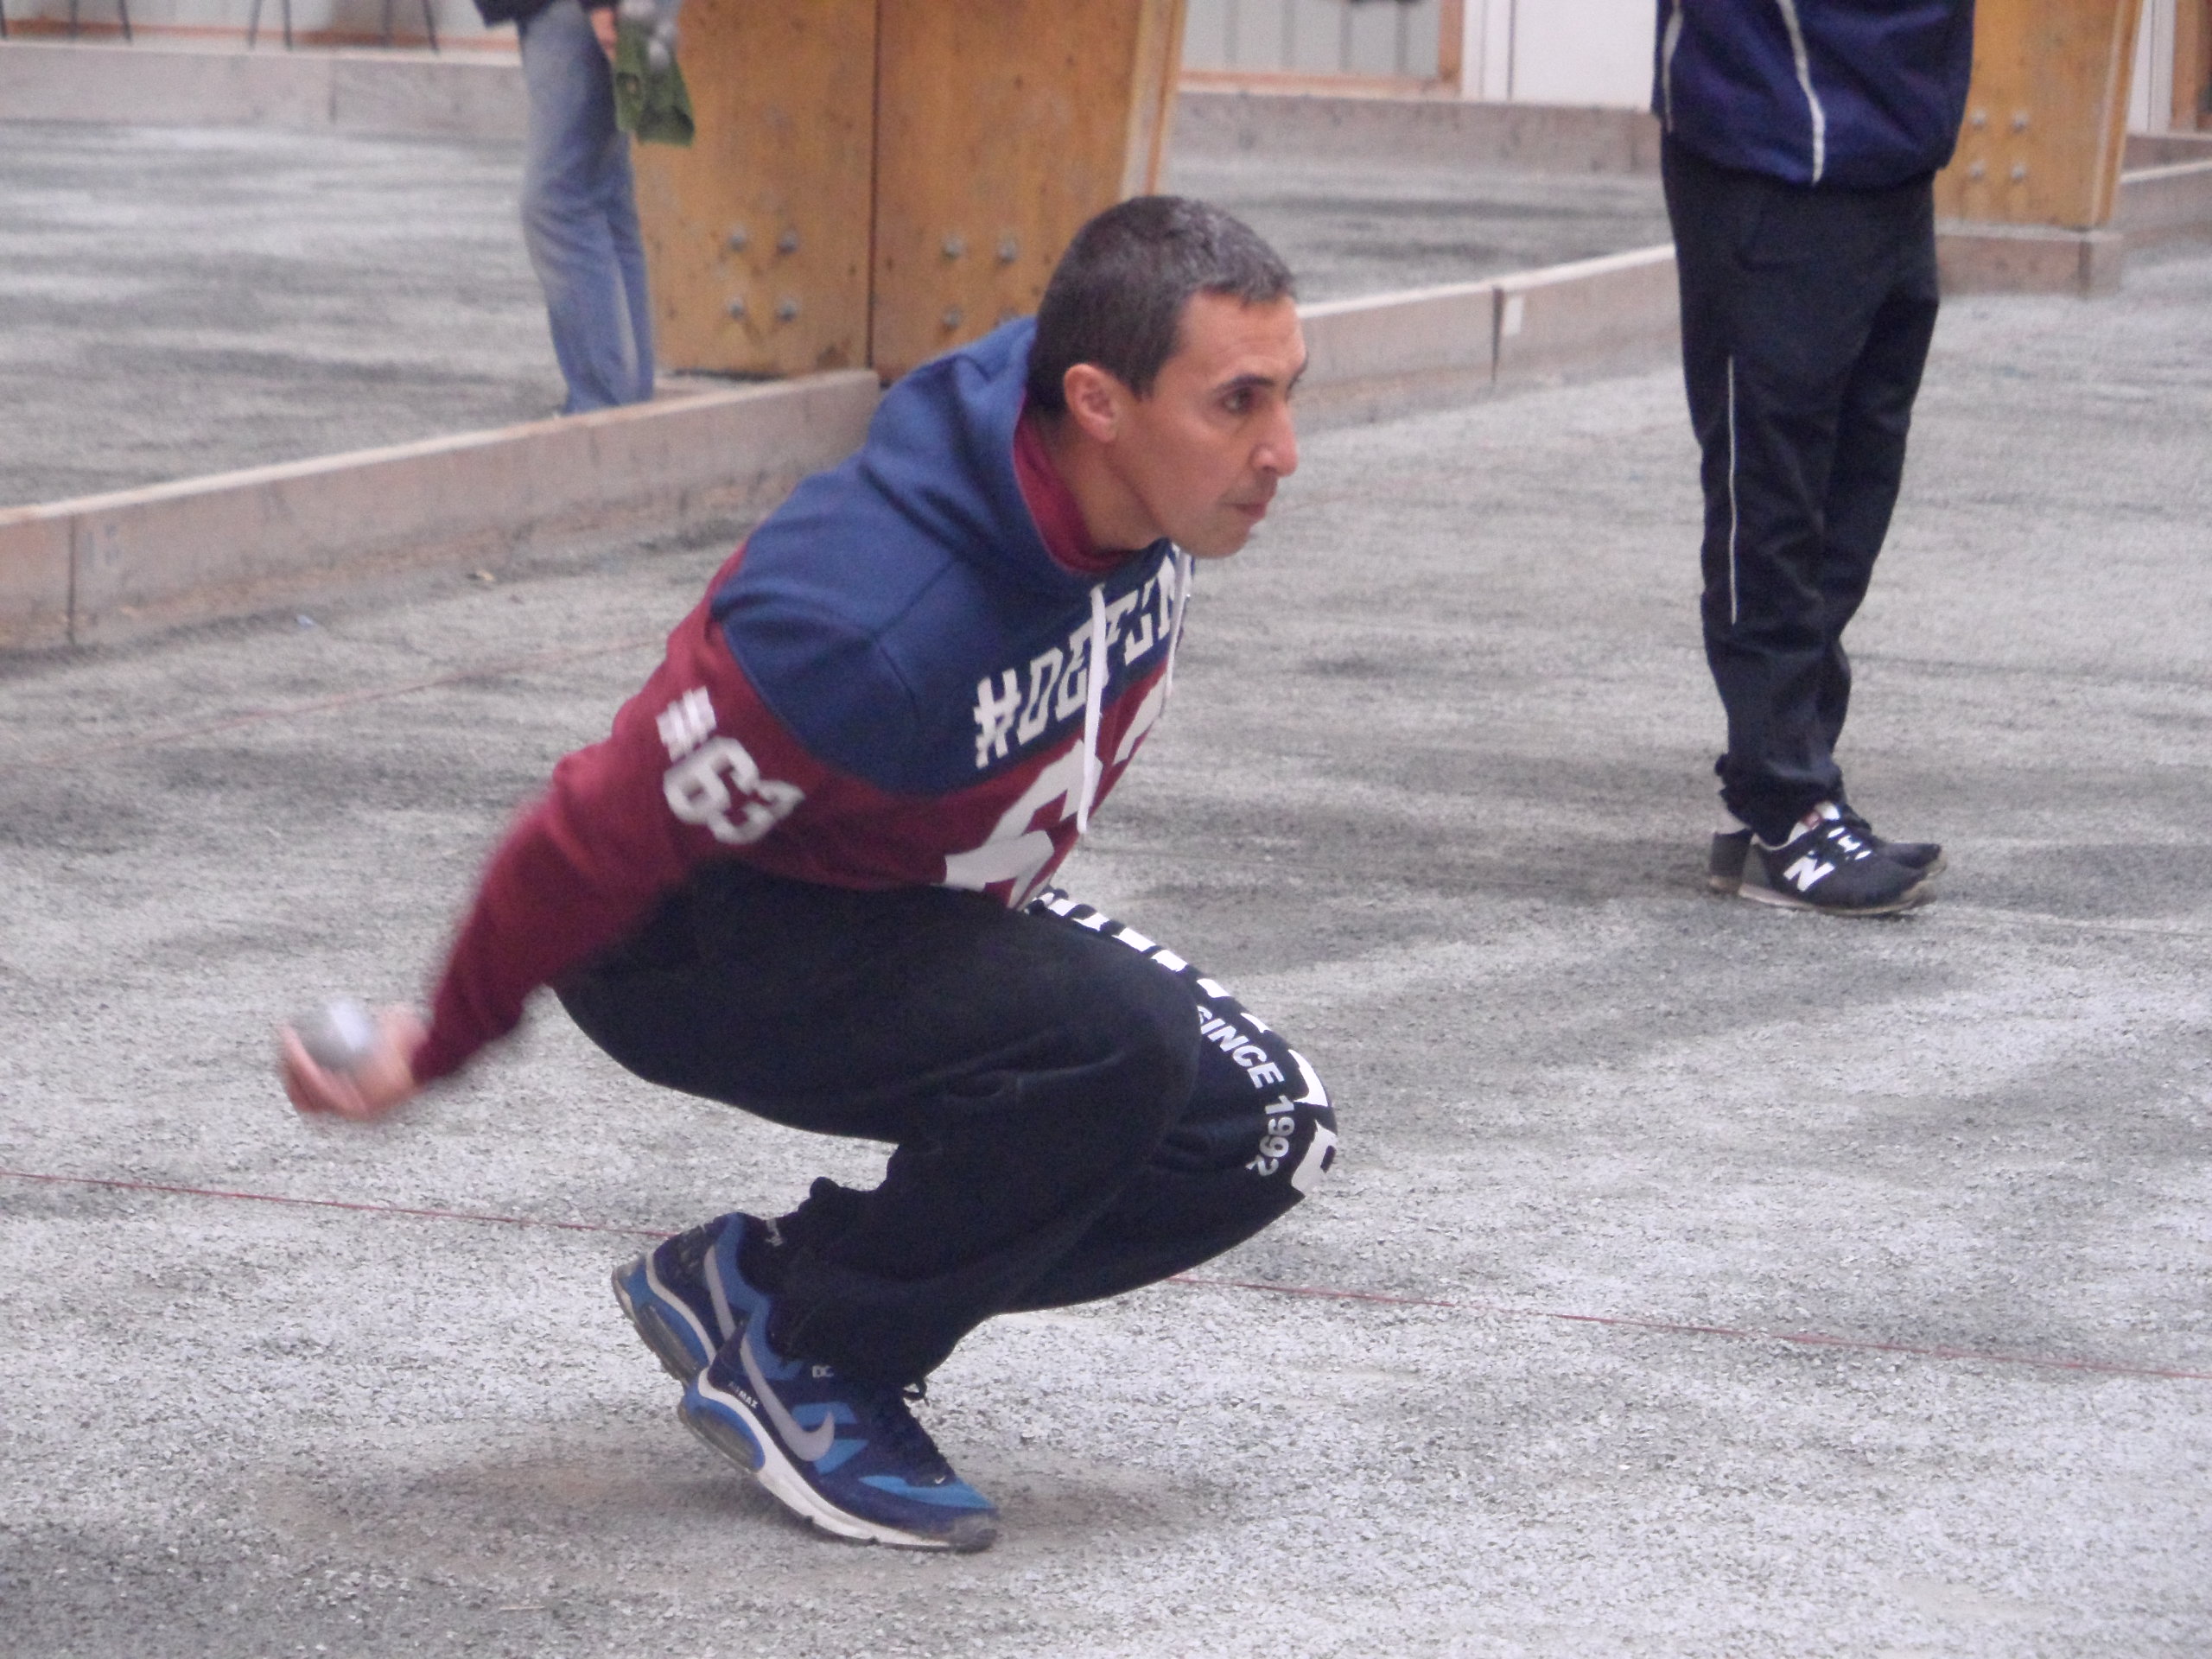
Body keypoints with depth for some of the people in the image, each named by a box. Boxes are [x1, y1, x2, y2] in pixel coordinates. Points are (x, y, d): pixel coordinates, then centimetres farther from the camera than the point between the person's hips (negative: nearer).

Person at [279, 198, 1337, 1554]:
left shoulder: (1152, 497, -14)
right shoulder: (875, 622, -38)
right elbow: (598, 837, -25)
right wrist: (435, 1051, -11)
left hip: (918, 917, 9)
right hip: (697, 946, -8)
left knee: (1264, 1130, -5)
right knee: (1120, 1043, -30)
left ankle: (806, 1298, 7)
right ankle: (784, 1329, -8)